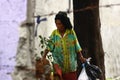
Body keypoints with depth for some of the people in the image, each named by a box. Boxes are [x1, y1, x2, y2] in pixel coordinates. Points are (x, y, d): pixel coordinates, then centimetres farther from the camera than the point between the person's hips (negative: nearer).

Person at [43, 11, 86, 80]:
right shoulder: (54, 33, 1)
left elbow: (77, 46, 5)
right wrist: (44, 57, -9)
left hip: (70, 64, 1)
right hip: (58, 62, -1)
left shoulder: (71, 32, 1)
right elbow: (49, 46, -1)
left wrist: (81, 56, 1)